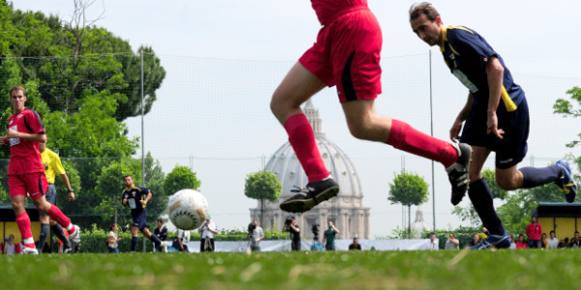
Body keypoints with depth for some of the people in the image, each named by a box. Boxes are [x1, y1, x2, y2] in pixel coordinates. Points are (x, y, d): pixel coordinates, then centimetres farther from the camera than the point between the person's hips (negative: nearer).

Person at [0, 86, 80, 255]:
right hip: (15, 169, 7)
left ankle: (71, 229, 18)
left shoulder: (30, 115, -5)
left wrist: (18, 135, -16)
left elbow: (42, 137, -13)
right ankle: (29, 246, -10)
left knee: (41, 204, -1)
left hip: (32, 167, -7)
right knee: (17, 204, -8)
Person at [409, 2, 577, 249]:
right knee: (465, 170, -2)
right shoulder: (445, 47, 13)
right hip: (484, 107, 9)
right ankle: (498, 236, 4)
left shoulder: (458, 37, -16)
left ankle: (558, 173, 24)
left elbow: (495, 67, -26)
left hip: (507, 106, -9)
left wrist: (492, 113, -28)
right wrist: (461, 119, 16)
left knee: (507, 181, -2)